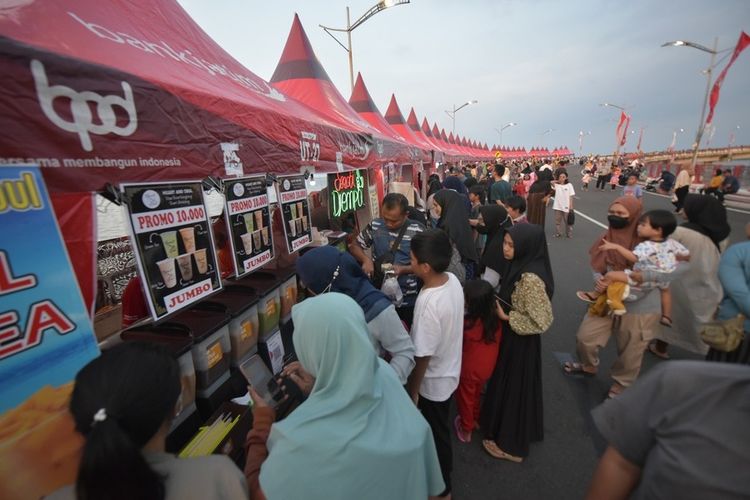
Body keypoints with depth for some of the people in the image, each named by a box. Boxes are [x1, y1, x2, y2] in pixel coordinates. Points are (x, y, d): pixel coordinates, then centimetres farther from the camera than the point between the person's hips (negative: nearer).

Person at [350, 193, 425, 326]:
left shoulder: (417, 231, -12)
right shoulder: (375, 226, -4)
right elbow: (354, 245, 6)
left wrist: (404, 269, -23)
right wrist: (365, 259, -14)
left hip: (407, 299, -2)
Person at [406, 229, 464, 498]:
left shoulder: (429, 304, -37)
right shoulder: (453, 280, -12)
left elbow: (423, 357, -27)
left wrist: (411, 392, -13)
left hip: (434, 380, -8)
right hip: (449, 370, 8)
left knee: (436, 433, 19)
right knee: (439, 428, 31)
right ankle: (440, 471, 58)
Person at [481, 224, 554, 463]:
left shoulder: (531, 278, -29)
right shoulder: (519, 267, -3)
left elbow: (541, 321, -25)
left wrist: (506, 317, -20)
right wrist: (498, 305, -1)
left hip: (520, 343, -8)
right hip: (512, 338, 9)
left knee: (514, 389, 10)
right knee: (507, 385, 25)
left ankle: (511, 444, 33)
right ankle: (506, 430, 48)